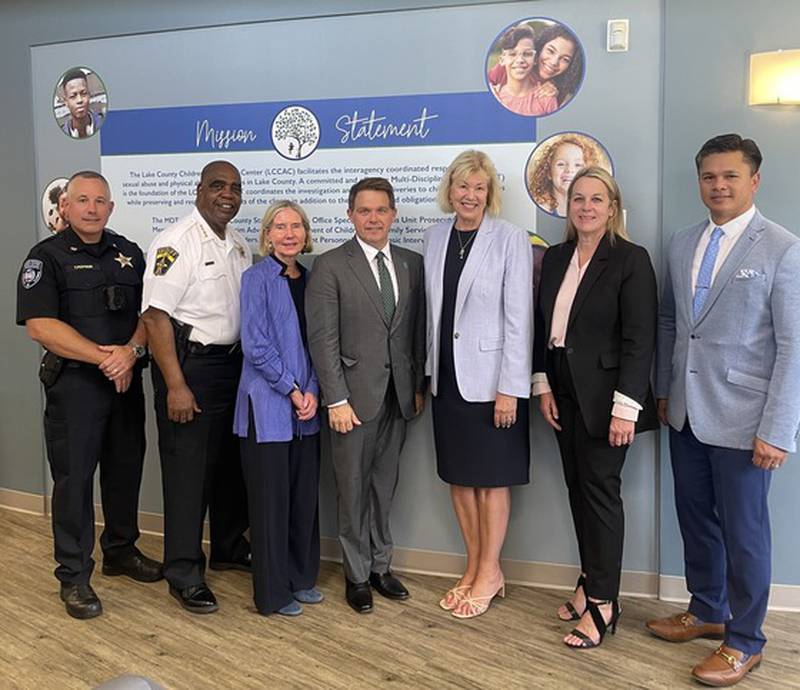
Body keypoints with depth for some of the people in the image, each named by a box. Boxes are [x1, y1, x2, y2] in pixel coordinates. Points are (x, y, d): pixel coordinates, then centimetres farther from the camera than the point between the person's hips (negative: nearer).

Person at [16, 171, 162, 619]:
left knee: (126, 469, 13)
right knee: (74, 477, 0)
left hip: (126, 380, 5)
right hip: (74, 383, -4)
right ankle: (74, 575, 12)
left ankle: (121, 550, 31)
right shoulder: (47, 257, -3)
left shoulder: (130, 254, 11)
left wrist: (131, 352, -12)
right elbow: (40, 325, -13)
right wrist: (103, 357, -17)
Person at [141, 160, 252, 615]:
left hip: (232, 363, 8)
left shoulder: (240, 245, 10)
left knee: (231, 461, 17)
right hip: (188, 363, -7)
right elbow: (156, 316, -18)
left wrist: (249, 366, 13)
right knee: (187, 469, 0)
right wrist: (175, 386, -21)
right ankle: (185, 574, 12)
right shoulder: (176, 242, -13)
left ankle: (230, 547, 36)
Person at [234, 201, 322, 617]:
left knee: (305, 495, 12)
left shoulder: (310, 280, 11)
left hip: (306, 409, 6)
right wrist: (292, 390, -11)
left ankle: (301, 577, 28)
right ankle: (273, 591, 16)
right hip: (268, 407, -5)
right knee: (271, 499, 3)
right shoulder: (257, 278, -6)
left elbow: (316, 344, 10)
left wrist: (312, 392, -3)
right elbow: (256, 346, -12)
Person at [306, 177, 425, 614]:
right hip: (355, 395, -4)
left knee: (384, 486, 15)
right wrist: (336, 400, -14)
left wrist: (419, 386, 7)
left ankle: (380, 566, 30)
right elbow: (323, 340, -10)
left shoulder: (412, 264, 8)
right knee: (353, 490, 7)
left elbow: (418, 331, 10)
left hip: (398, 395, 4)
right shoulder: (330, 266, -6)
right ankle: (357, 575, 23)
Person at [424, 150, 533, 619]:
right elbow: (434, 309, 11)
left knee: (492, 479, 6)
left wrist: (510, 388, -16)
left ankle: (489, 573, 21)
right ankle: (476, 568, 28)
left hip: (490, 378, -6)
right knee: (459, 477, 13)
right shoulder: (436, 236, 7)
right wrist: (430, 371, 10)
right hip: (447, 375, 6)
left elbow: (519, 318, -12)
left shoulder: (511, 239, -9)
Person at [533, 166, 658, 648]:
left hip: (603, 395, -6)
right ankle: (592, 581, 27)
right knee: (579, 489, 12)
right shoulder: (556, 258, 9)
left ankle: (603, 602, 10)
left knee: (600, 490, -1)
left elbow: (640, 340, -14)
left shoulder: (631, 260, -9)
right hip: (564, 393, 6)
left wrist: (625, 408, -18)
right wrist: (543, 385, 5)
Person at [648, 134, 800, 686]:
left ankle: (745, 642, 24)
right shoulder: (681, 246, 8)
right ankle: (707, 612, 37)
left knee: (743, 531, 6)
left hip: (742, 419, -6)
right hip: (686, 413, 6)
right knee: (695, 519, 17)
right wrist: (664, 390, 13)